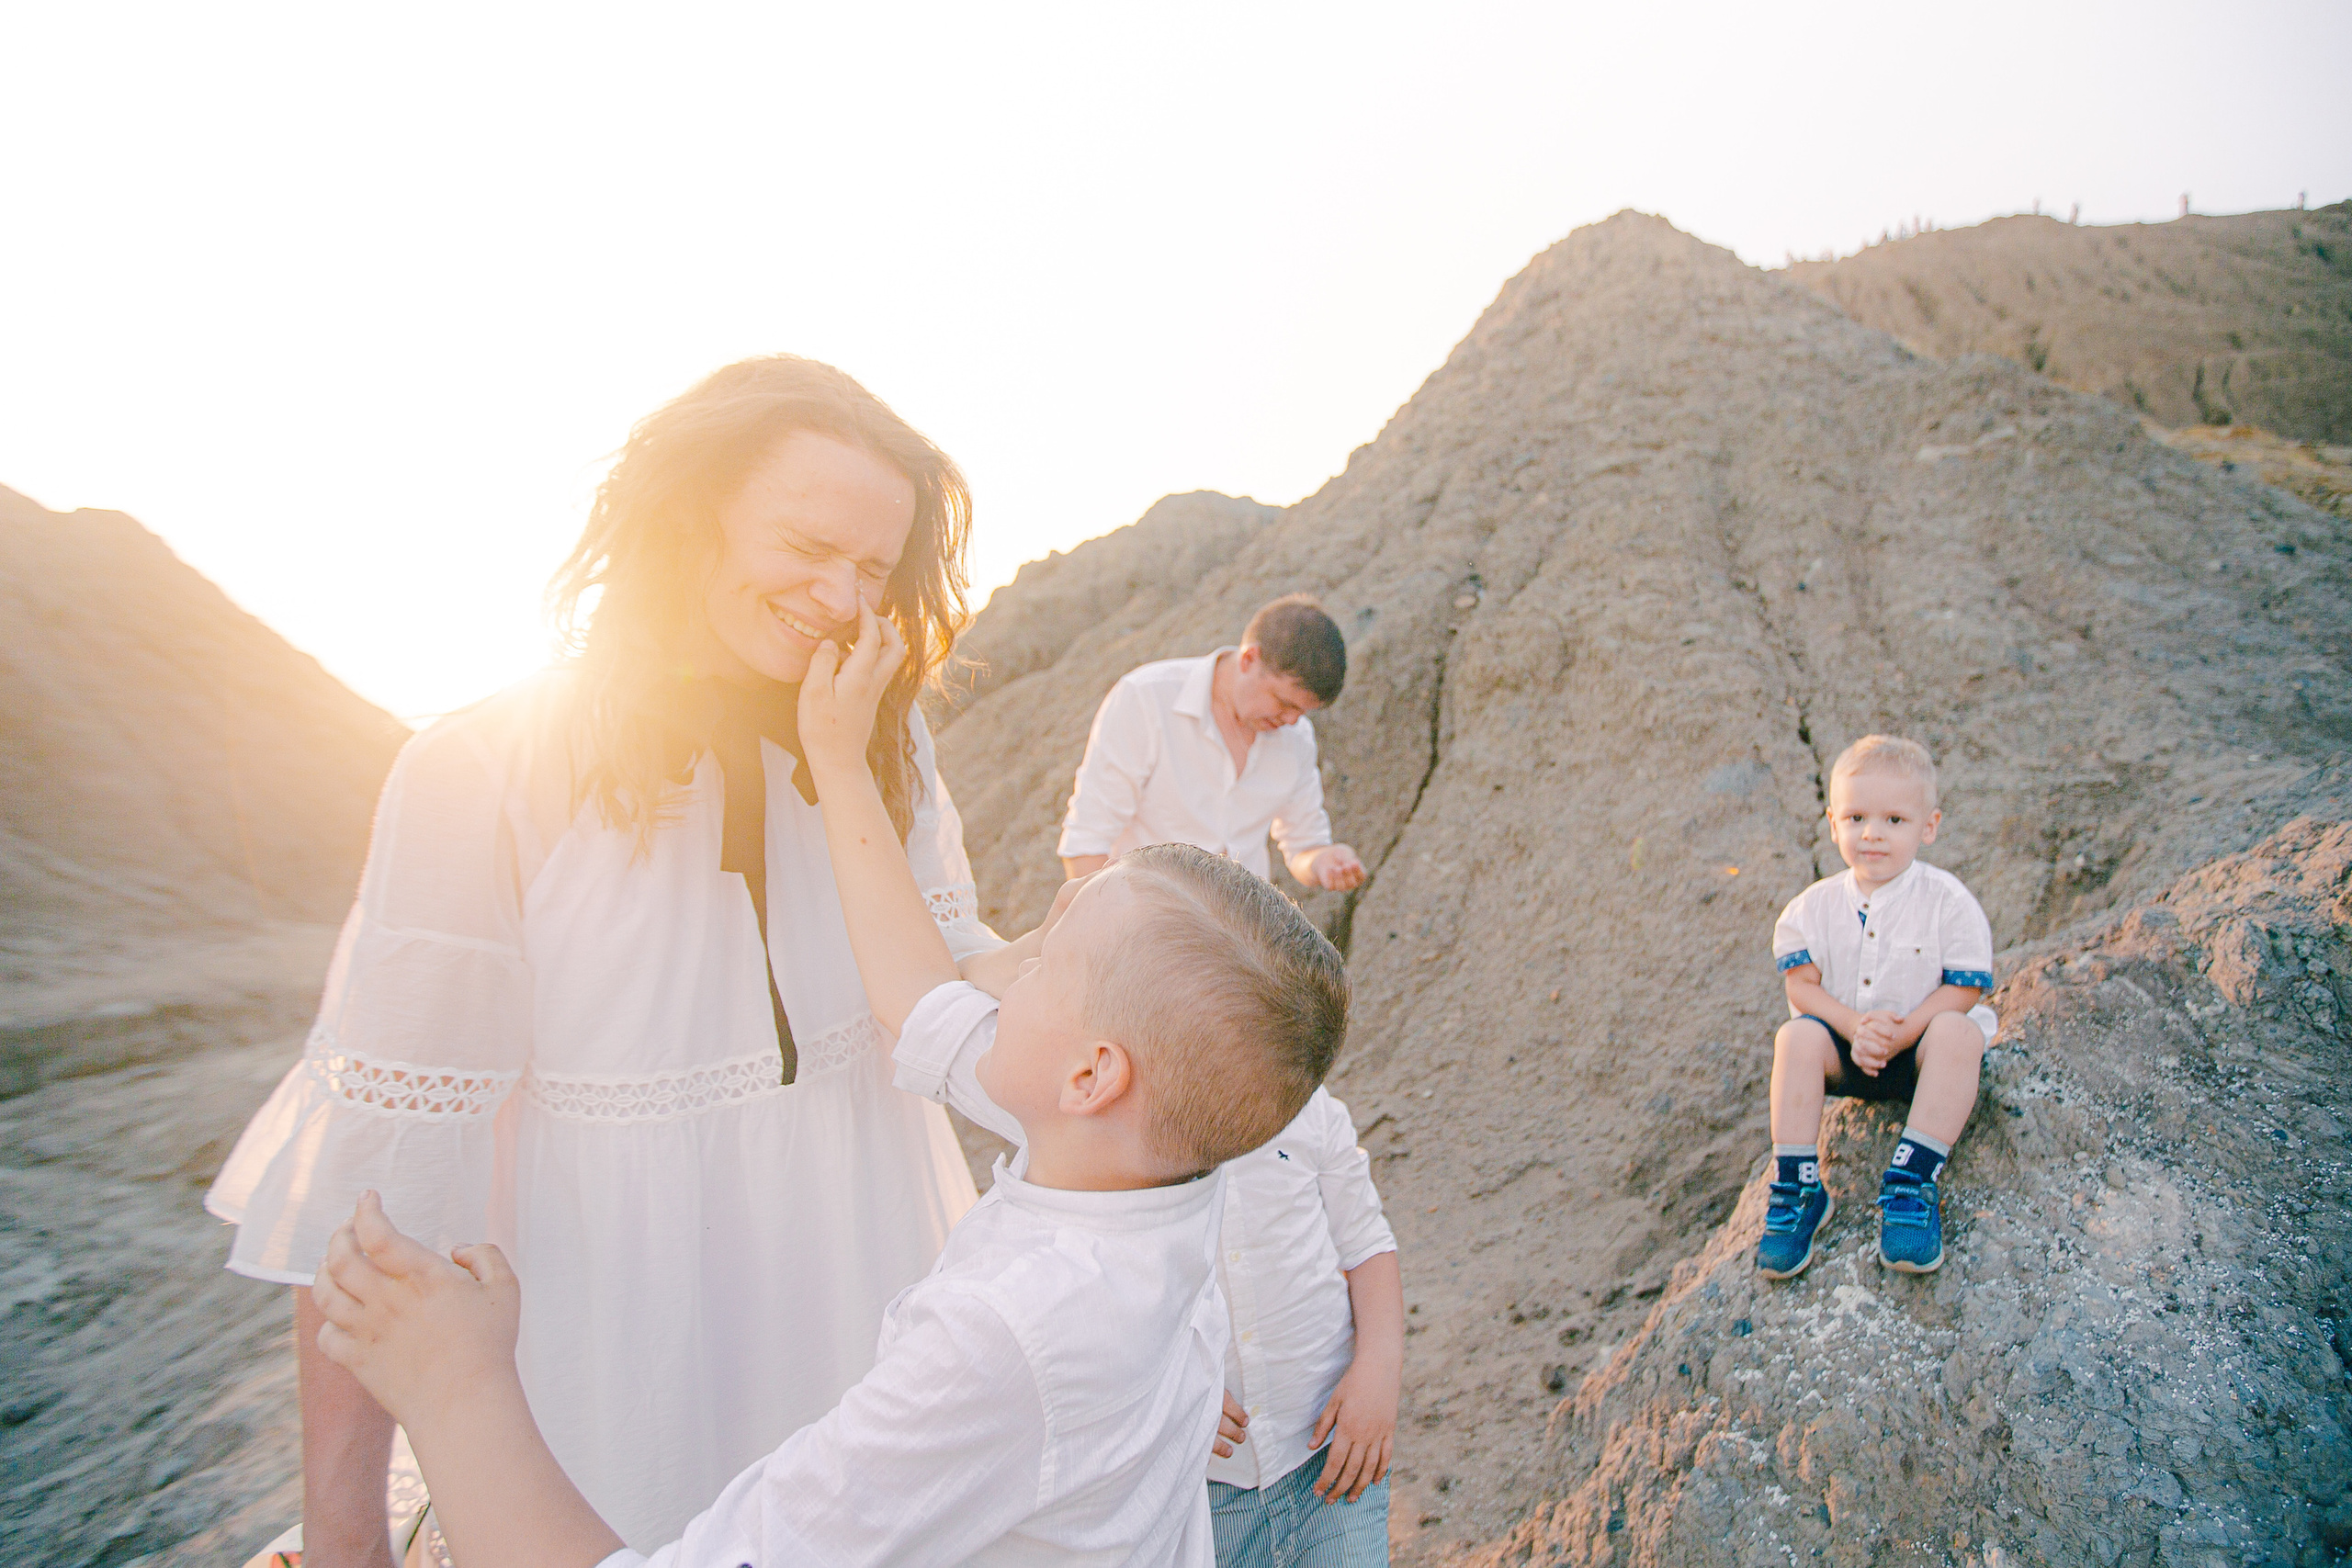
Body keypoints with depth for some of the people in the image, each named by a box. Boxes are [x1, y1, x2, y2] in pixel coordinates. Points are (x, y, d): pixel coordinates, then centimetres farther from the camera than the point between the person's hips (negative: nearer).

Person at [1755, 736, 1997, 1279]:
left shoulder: (1949, 901, -10)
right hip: (1845, 1050, 2)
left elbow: (1963, 991, -12)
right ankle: (1798, 1188, -24)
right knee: (1798, 1035, -28)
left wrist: (1896, 1035, -24)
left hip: (1920, 1045, -2)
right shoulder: (1814, 906, -2)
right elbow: (1801, 986, -4)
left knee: (1956, 1033, -33)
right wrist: (1856, 1027, -23)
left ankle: (1911, 1184, -30)